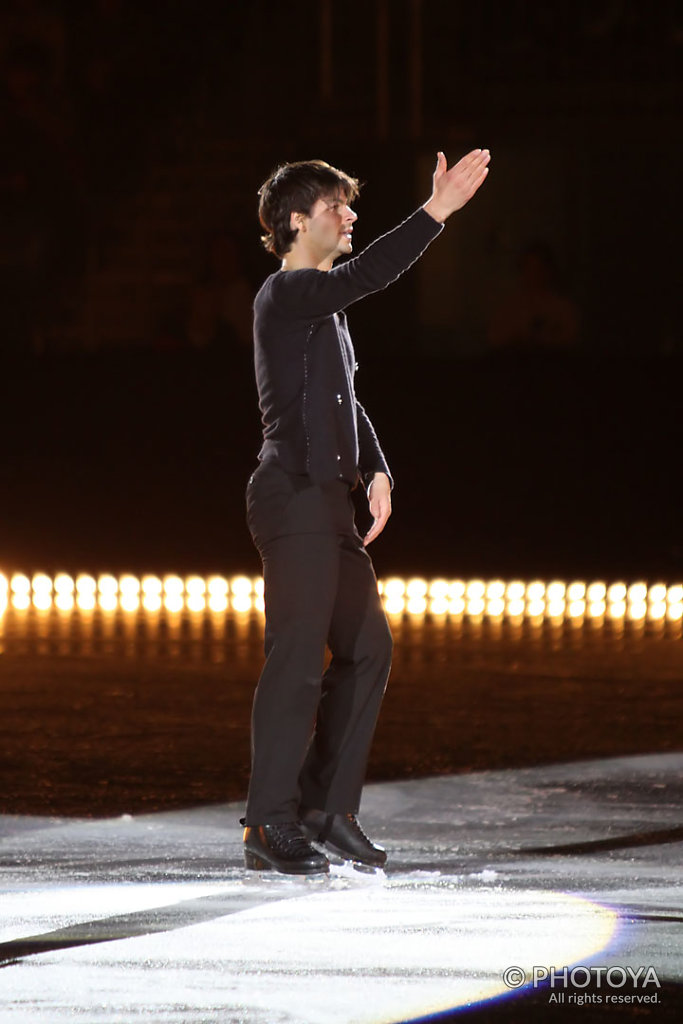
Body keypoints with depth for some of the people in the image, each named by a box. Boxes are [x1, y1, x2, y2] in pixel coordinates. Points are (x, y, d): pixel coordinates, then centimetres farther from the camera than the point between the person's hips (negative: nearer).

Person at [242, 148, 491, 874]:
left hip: (328, 501, 10)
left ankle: (328, 810, 17)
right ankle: (269, 827, -6)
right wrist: (436, 212, -32)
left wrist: (375, 471, 9)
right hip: (293, 495, -10)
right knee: (297, 661, -9)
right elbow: (363, 276, -27)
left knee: (366, 650, 12)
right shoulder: (286, 293, -9)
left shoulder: (323, 305, 21)